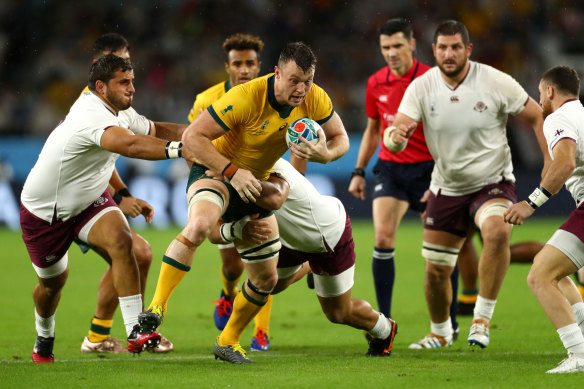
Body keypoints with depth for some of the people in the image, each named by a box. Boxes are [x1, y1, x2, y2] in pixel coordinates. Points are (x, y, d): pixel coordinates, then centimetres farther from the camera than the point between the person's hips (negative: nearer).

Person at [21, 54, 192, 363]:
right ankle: (44, 338, 45)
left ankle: (135, 332, -28)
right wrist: (181, 149, -59)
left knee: (120, 239, -24)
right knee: (52, 281, 12)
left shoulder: (121, 113, -6)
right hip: (44, 210, -6)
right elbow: (130, 145, -51)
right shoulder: (91, 115, -35)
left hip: (90, 200, 6)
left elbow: (154, 130, 7)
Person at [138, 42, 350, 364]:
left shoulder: (315, 100, -14)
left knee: (266, 279, 6)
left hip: (254, 185, 6)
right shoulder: (245, 98, -31)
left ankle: (228, 341, 29)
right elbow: (192, 136, -28)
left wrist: (324, 154, -24)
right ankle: (157, 307, -33)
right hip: (213, 171, -6)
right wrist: (232, 171, -36)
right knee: (200, 223, -40)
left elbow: (340, 139, 0)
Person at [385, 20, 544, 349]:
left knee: (497, 231, -35)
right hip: (446, 187, 3)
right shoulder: (421, 87, -9)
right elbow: (396, 133, -17)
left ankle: (482, 319, -22)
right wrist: (395, 136, -43)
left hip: (492, 183, -3)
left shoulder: (495, 82, -15)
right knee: (436, 269, 7)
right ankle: (440, 333, 36)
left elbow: (537, 118, -5)